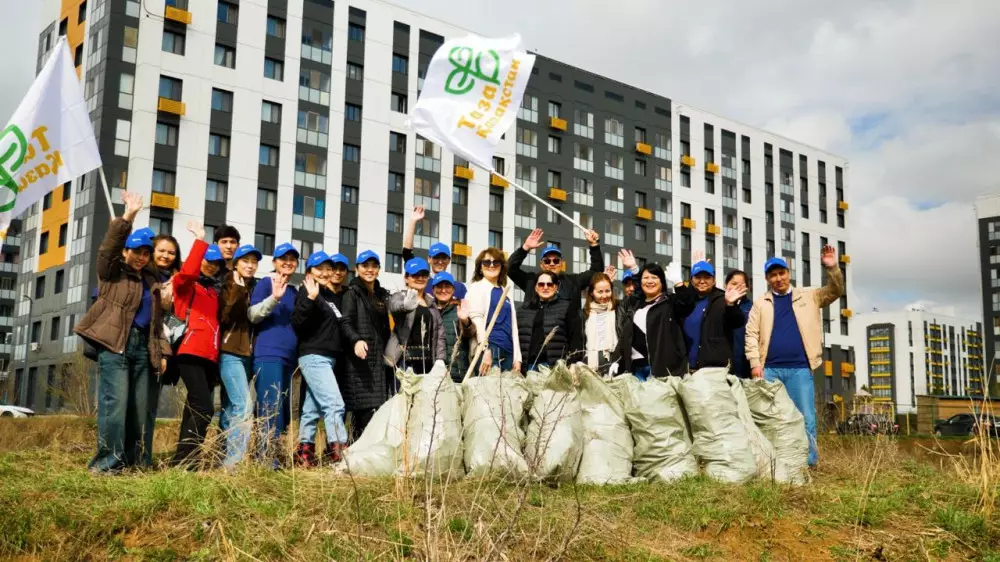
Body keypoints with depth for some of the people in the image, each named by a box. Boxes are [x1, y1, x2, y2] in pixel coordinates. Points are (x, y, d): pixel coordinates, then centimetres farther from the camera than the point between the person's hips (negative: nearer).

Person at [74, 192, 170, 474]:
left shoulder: (152, 281, 21)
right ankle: (108, 462, -10)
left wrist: (162, 351, 13)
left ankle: (138, 463, 9)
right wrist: (127, 217, -24)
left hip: (143, 345, 6)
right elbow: (108, 247, -13)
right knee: (115, 402, -14)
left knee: (141, 407, 4)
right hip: (115, 343, -5)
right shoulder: (112, 273, 7)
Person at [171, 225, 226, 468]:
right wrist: (200, 241, -22)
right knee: (204, 408, -17)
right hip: (191, 353, -7)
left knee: (195, 409, 9)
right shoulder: (185, 284, 4)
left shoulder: (214, 290, 23)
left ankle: (184, 460, 14)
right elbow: (187, 272, -20)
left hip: (210, 356, 7)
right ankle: (184, 461, -13)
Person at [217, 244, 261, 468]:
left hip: (248, 354, 6)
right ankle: (235, 459, -19)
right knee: (243, 405, -18)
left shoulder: (255, 289, 16)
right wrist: (237, 289, -22)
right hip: (231, 353, -6)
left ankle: (225, 458, 10)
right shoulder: (228, 286, -1)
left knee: (231, 407, 8)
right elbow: (224, 317, -15)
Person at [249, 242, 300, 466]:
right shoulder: (265, 283, 0)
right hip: (268, 354, -8)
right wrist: (274, 297, -24)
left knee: (283, 412, 6)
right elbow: (253, 315, -12)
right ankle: (267, 460, -14)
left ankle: (271, 458, 11)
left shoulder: (293, 291, 20)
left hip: (288, 357, 8)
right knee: (271, 409, -14)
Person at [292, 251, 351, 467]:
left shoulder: (336, 296, 15)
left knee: (313, 408, 9)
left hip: (330, 358, 7)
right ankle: (340, 455, -18)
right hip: (313, 356, -7)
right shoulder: (308, 292, -5)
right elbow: (297, 322, -18)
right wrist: (310, 298, -27)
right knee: (334, 404, -16)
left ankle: (304, 453, 14)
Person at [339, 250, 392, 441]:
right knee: (366, 409, -14)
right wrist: (356, 340, -30)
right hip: (360, 359, -6)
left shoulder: (383, 295, 21)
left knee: (380, 409, -2)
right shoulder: (352, 293, 2)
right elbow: (346, 323, -11)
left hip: (379, 360, 6)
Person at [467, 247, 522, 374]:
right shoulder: (477, 288, 5)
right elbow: (476, 319, -7)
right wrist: (486, 350, -19)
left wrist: (517, 358, 12)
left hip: (508, 352, 6)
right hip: (489, 348, -6)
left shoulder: (506, 294, 22)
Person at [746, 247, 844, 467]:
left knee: (806, 417, -2)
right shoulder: (760, 303, 11)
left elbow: (835, 291, 5)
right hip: (770, 369, 0)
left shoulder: (808, 296, 13)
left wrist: (832, 268, -13)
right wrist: (755, 363, -8)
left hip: (800, 369, 0)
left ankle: (808, 462, 4)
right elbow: (752, 334, 4)